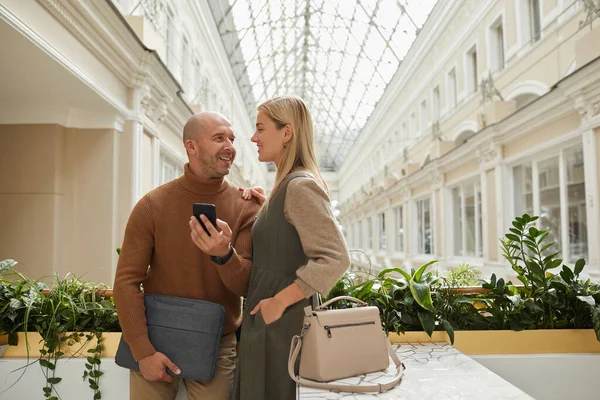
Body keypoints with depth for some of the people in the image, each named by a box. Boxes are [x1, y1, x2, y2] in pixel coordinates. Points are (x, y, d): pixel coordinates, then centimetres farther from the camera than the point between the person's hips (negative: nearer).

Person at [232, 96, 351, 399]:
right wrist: (265, 207, 8)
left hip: (279, 321, -9)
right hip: (267, 320, 9)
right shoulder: (288, 185, 12)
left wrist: (279, 301, -21)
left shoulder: (300, 185, -17)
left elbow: (336, 258, -24)